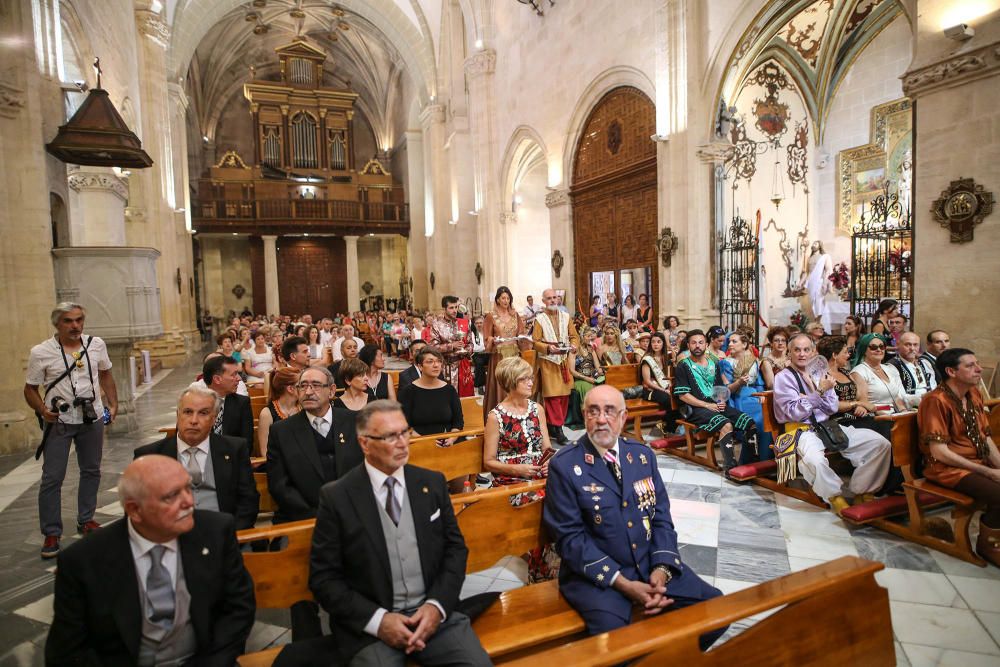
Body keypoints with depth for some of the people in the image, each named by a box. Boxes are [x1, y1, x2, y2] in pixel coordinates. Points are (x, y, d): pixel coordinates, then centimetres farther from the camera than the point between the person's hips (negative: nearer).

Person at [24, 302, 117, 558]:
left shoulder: (96, 345, 0)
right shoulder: (41, 352, -8)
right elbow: (30, 389, -3)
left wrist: (113, 404, 5)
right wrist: (43, 411, -20)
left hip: (92, 418, 3)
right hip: (59, 421, -3)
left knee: (91, 471, 14)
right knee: (52, 478, 0)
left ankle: (86, 520, 30)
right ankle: (51, 534, 12)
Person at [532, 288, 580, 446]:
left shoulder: (566, 317, 9)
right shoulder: (539, 319, -2)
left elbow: (574, 336, 10)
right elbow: (535, 341, -5)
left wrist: (574, 345, -11)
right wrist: (548, 347, -21)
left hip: (564, 361, 4)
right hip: (548, 361, -4)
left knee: (564, 395, 6)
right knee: (553, 395, -6)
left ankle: (554, 426, 18)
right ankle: (557, 429, -2)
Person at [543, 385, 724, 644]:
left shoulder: (643, 455, 6)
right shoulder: (564, 465, -10)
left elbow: (661, 517, 7)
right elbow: (569, 537, -12)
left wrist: (661, 569, -10)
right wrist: (623, 583, -17)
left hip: (653, 564, 5)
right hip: (595, 572, -5)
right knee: (613, 635, -30)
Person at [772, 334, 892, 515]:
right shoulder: (783, 377, -4)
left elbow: (833, 409, 10)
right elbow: (795, 413, -14)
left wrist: (826, 391, -7)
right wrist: (820, 391, -19)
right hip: (801, 430, -6)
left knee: (881, 443, -9)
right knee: (815, 460, -39)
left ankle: (861, 491, 4)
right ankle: (835, 496, -9)